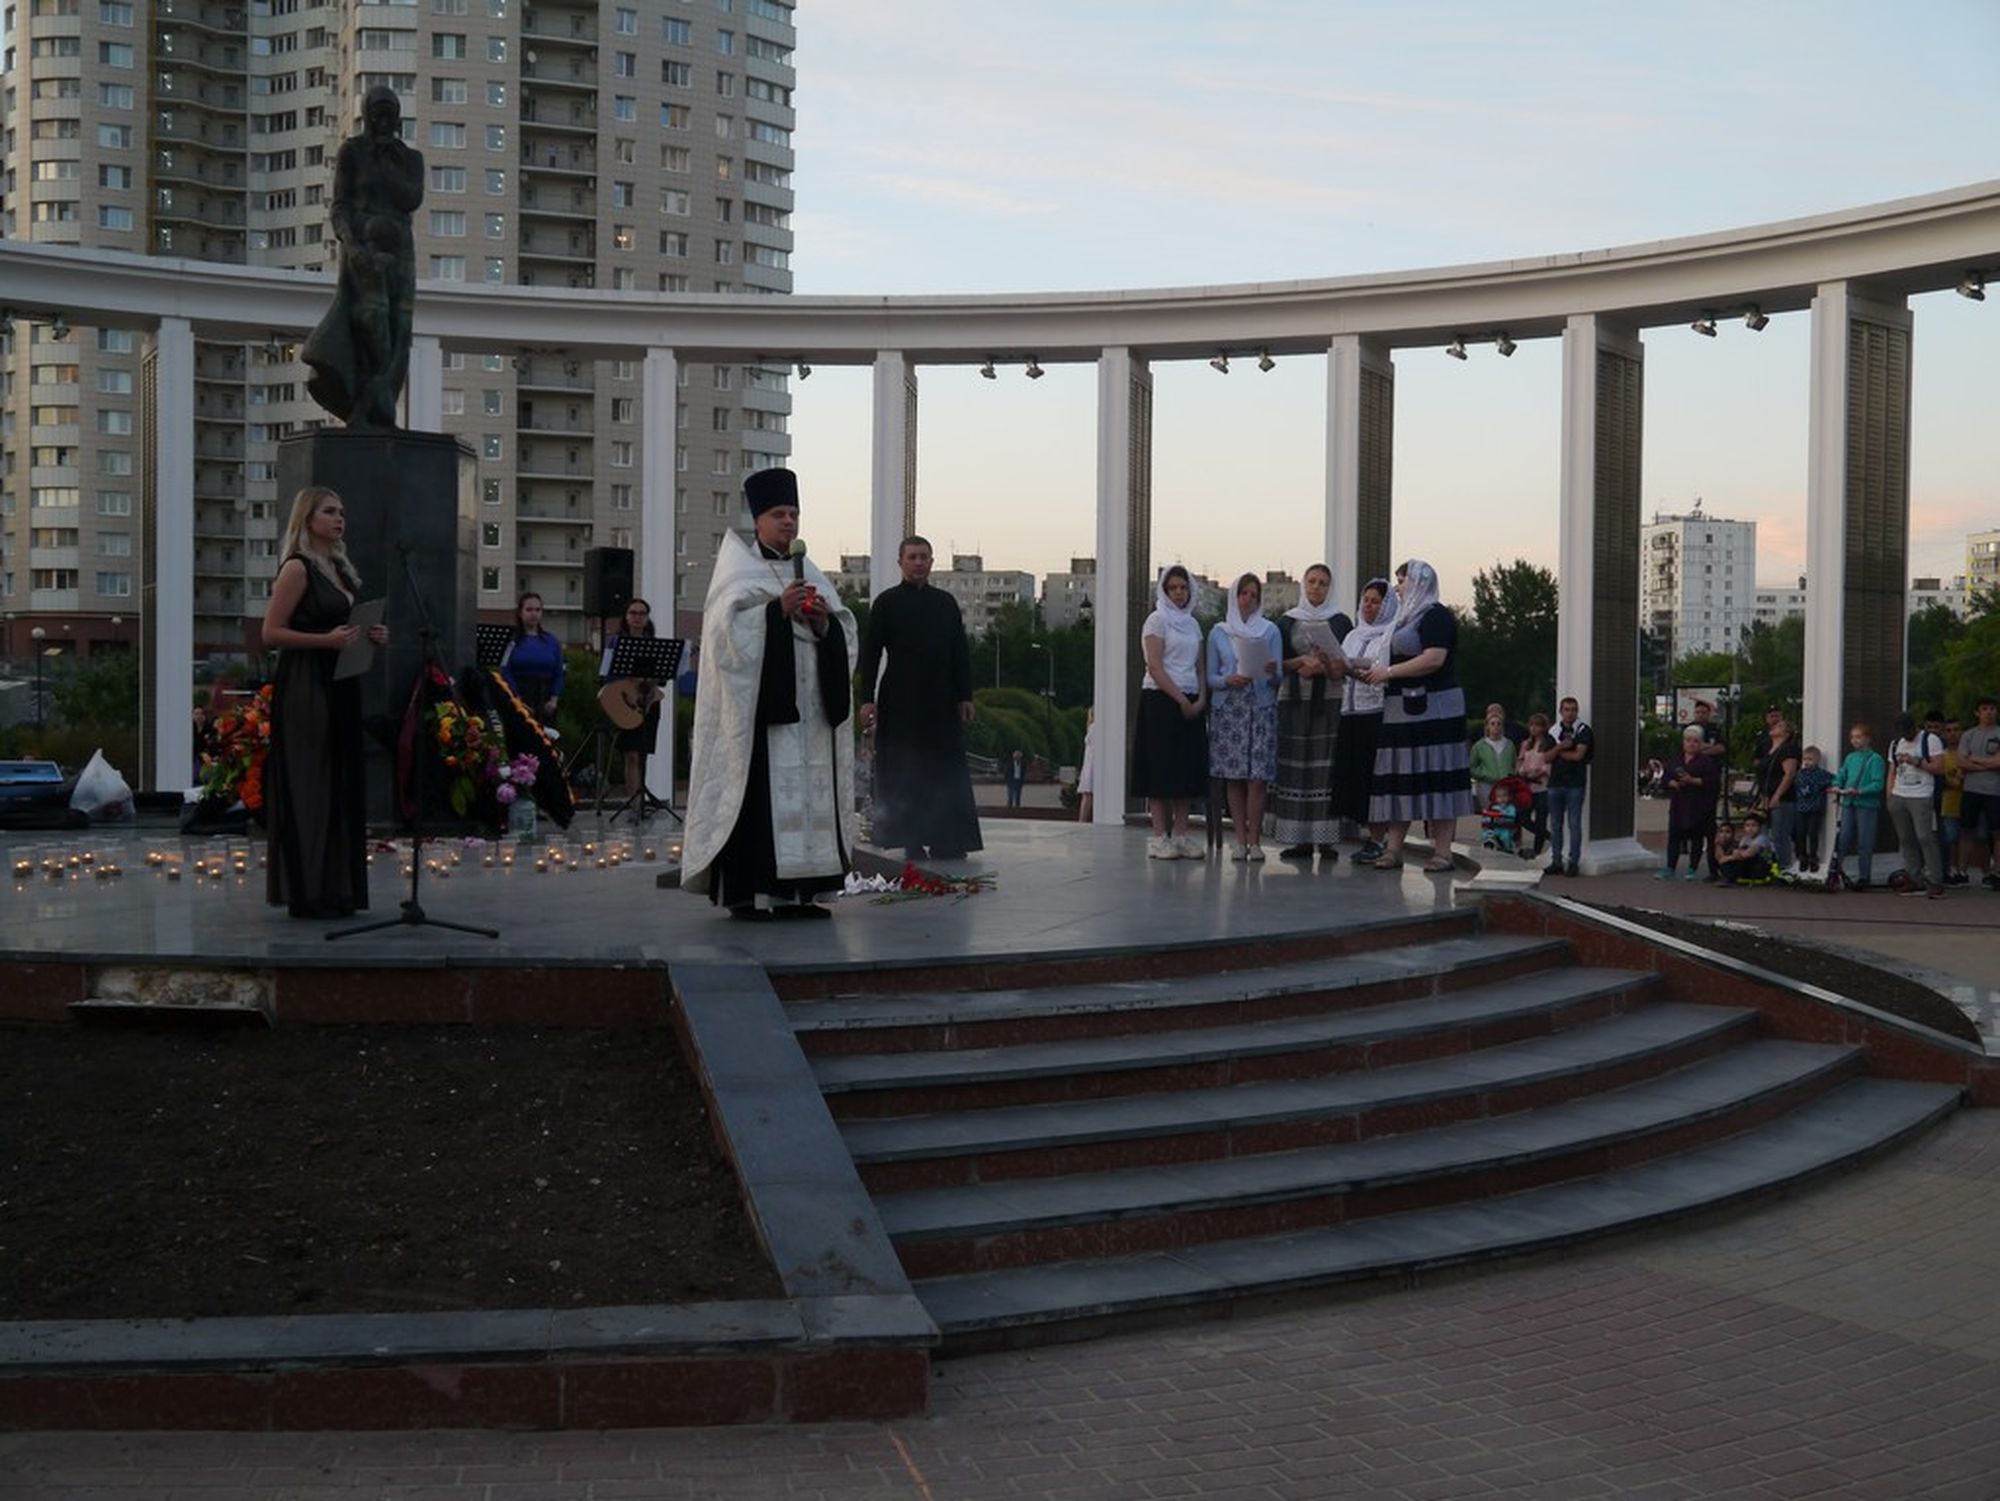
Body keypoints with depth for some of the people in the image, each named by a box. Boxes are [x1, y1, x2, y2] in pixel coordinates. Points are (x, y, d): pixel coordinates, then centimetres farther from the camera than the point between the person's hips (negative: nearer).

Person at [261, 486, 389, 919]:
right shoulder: (297, 568, -8)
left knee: (340, 783, 9)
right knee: (308, 785, -5)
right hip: (305, 689, -9)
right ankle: (307, 892, -1)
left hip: (339, 687, 9)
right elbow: (271, 633, -13)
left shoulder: (339, 568, 17)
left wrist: (371, 636, 6)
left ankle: (335, 889, 15)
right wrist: (326, 640, -22)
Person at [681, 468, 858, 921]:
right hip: (758, 700, -6)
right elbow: (728, 626, -12)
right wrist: (777, 608, -19)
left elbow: (845, 634, 15)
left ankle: (795, 891, 8)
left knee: (808, 791, 3)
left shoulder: (808, 572, 18)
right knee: (756, 792, -10)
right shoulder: (738, 569, 2)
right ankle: (746, 891, -7)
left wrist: (824, 620, -5)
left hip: (808, 704, 6)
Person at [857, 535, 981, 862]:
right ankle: (909, 840, 5)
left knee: (944, 770, 2)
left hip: (940, 700, 3)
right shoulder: (887, 602, 1)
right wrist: (867, 699, -9)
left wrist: (965, 696, 4)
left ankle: (946, 841, 6)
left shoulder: (946, 602, 11)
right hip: (900, 701, -3)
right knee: (903, 772, 0)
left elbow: (960, 653, 11)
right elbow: (871, 653, -2)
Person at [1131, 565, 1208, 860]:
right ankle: (1160, 836, -5)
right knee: (1160, 769, -6)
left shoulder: (1192, 624, 17)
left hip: (1189, 703, 6)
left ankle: (1180, 835, 6)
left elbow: (1200, 668, 15)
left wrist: (1201, 699, -1)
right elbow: (1154, 667, -11)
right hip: (1160, 700, -6)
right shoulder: (1157, 620, -3)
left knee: (1187, 770, 3)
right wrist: (1180, 699, -15)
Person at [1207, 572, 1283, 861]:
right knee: (1234, 777, -1)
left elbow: (1278, 679, 7)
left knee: (1258, 778, -8)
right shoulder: (1219, 633, 11)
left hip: (1262, 709, -1)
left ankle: (1254, 840, -4)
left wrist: (1273, 673, -16)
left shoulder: (1270, 631, 10)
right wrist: (1228, 680, -13)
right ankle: (1241, 840, 3)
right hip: (1228, 709, 1)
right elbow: (1210, 677, 7)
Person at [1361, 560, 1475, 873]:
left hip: (1433, 709, -10)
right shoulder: (1409, 618, 21)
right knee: (1399, 778, 6)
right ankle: (1393, 848, 6)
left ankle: (1442, 851, -4)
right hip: (1404, 712, 10)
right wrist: (1375, 671, 12)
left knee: (1436, 779, -6)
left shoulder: (1436, 616, -9)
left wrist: (1389, 671, -16)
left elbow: (1434, 659, -20)